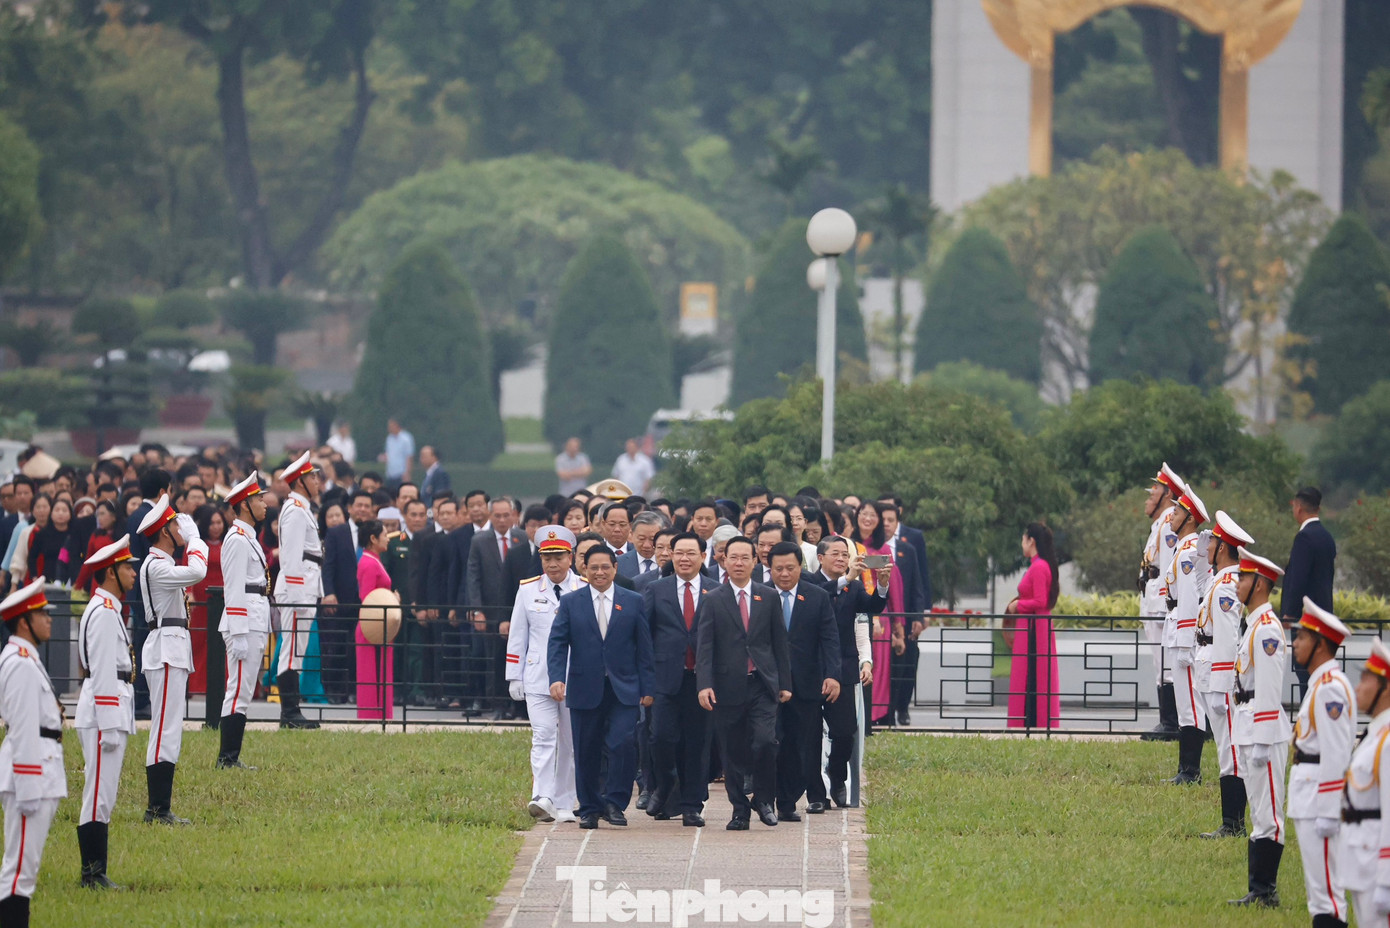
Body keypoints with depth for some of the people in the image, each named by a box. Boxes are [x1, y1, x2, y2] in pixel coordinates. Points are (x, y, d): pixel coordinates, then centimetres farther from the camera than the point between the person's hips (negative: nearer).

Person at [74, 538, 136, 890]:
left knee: (102, 795, 10)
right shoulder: (104, 613, -14)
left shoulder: (107, 610, 18)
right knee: (99, 795, -8)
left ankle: (95, 873, 12)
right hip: (103, 714, -10)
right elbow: (102, 674, -18)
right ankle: (93, 874, -8)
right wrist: (110, 727, -20)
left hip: (112, 712, 10)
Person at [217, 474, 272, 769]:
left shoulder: (249, 539, 19)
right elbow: (235, 591, -18)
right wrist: (239, 634, -21)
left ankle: (231, 758, 12)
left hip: (256, 622, 10)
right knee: (239, 690, -9)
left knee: (243, 692, 10)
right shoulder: (237, 540, -12)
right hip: (244, 624, -10)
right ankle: (227, 758, -8)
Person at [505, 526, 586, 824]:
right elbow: (517, 636, 10)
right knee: (543, 737, -13)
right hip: (538, 679, 0)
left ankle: (564, 806, 13)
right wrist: (514, 677, 6)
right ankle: (542, 800, -22)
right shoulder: (528, 590, 6)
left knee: (570, 743, 5)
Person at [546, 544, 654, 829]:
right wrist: (556, 677, -14)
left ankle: (615, 802, -3)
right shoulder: (570, 602, 7)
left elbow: (644, 648, 7)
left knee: (623, 743, -16)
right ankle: (589, 809, 15)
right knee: (586, 752, 4)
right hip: (584, 689, 1)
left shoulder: (633, 602, 7)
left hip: (623, 690, -1)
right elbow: (557, 643, 2)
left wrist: (646, 688, 1)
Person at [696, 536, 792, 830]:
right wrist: (704, 685, -14)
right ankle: (739, 810, 13)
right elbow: (704, 647, -2)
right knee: (733, 752, 2)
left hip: (763, 685, 0)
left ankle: (763, 799, 2)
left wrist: (785, 683, 6)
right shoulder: (713, 601, 4)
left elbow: (780, 641, 11)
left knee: (765, 741, -16)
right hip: (729, 688, 0)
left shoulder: (768, 598, 10)